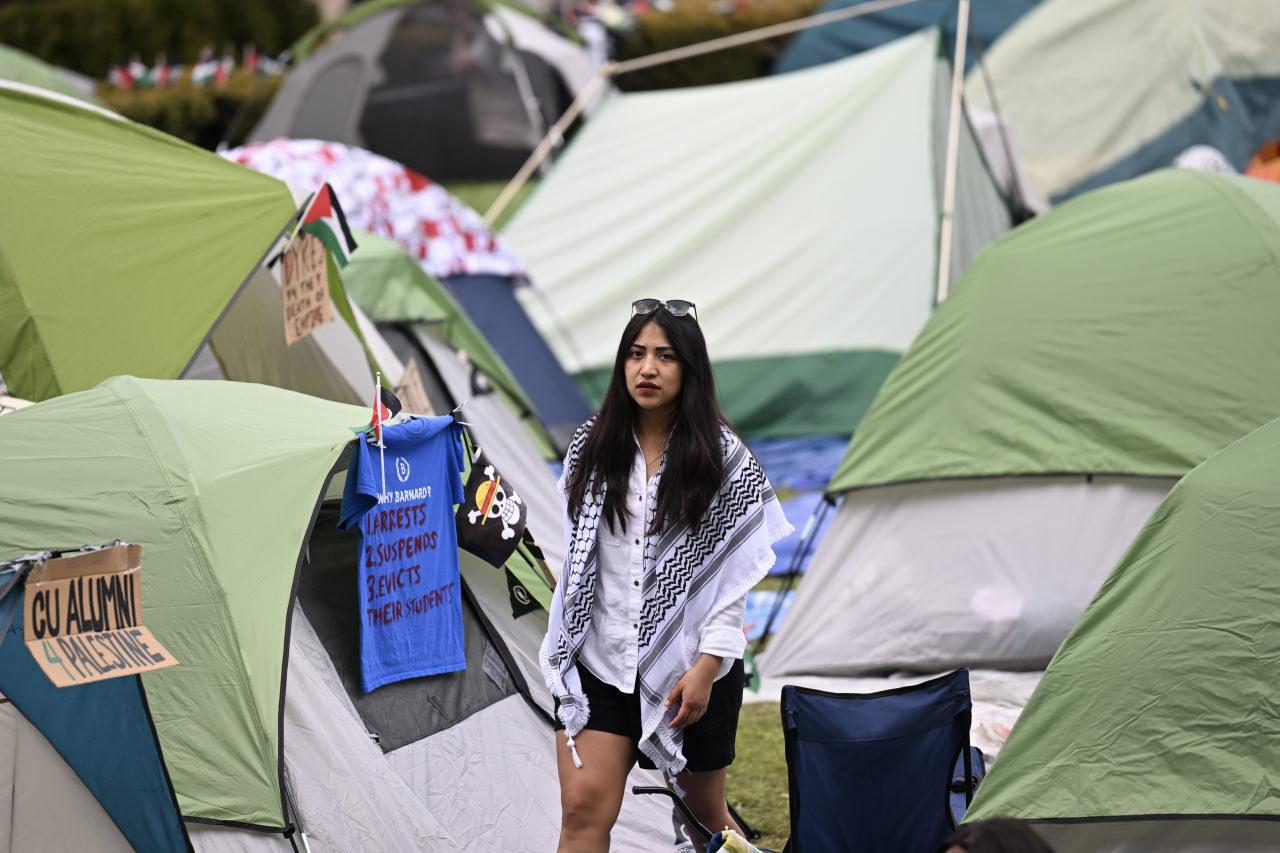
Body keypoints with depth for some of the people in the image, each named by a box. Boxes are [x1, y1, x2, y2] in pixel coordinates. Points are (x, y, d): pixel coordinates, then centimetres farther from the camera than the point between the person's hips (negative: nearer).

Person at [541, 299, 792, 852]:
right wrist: (565, 641, 16)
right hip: (601, 661, 2)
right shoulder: (592, 447, 4)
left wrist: (706, 666, -14)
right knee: (583, 807, -12)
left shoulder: (723, 458, -7)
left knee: (704, 808, 14)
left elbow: (732, 575, -7)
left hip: (689, 666, -2)